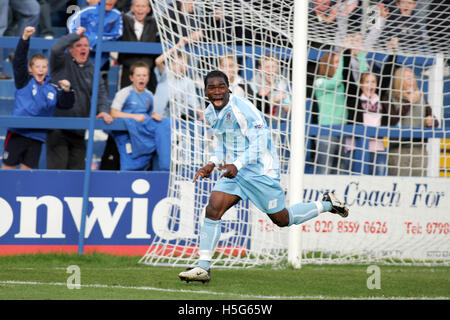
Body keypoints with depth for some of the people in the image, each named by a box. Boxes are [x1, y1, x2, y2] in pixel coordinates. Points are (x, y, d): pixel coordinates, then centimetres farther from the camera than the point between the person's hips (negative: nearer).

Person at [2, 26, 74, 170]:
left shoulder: (53, 89, 8)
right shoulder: (24, 82, -1)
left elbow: (67, 104, 5)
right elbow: (19, 61, -11)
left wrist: (67, 90, -16)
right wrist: (25, 38, -22)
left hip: (37, 136, 3)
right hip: (17, 134, -3)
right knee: (7, 168, 0)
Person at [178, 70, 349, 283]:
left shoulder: (242, 109, -21)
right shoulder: (210, 114, 5)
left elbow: (259, 143, -23)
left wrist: (237, 165, -34)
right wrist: (212, 164, 3)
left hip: (260, 171, -7)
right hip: (234, 171, 7)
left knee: (282, 220, 7)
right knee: (212, 210, -12)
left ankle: (327, 205, 30)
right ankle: (203, 268, -11)